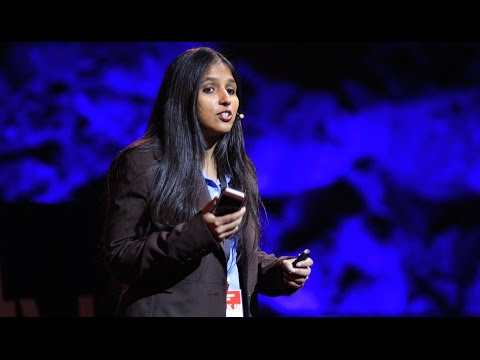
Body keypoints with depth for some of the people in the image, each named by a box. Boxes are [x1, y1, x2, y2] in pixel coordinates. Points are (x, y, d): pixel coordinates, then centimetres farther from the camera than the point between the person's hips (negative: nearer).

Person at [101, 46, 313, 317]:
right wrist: (195, 233, -25)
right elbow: (118, 259, -14)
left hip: (237, 311, 6)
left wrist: (278, 270, -3)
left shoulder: (240, 170, 11)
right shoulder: (139, 163, -9)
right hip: (168, 310, -6)